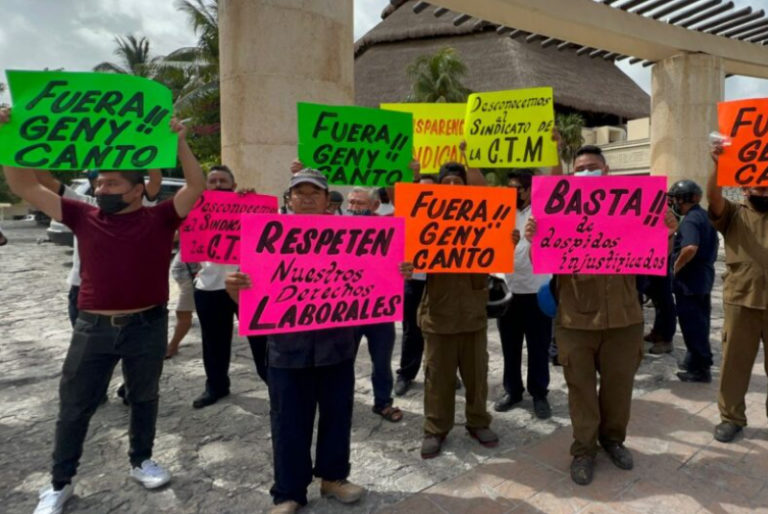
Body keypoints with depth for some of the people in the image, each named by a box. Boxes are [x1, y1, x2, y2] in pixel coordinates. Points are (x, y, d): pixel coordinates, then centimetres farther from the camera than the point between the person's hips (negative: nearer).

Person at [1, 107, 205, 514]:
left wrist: (180, 142, -21)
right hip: (93, 328, 2)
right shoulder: (83, 217, 4)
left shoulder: (159, 218, -3)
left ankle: (141, 461, 37)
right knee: (74, 406, 11)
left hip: (147, 327, -2)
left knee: (143, 397, 16)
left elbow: (196, 186, -14)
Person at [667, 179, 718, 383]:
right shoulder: (704, 216, 12)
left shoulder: (690, 220, -19)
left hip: (690, 281, -10)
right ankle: (695, 363, 30)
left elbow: (690, 248, -35)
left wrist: (676, 266, -21)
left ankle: (700, 369, 7)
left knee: (692, 325, -1)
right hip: (704, 277, 10)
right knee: (699, 322, 17)